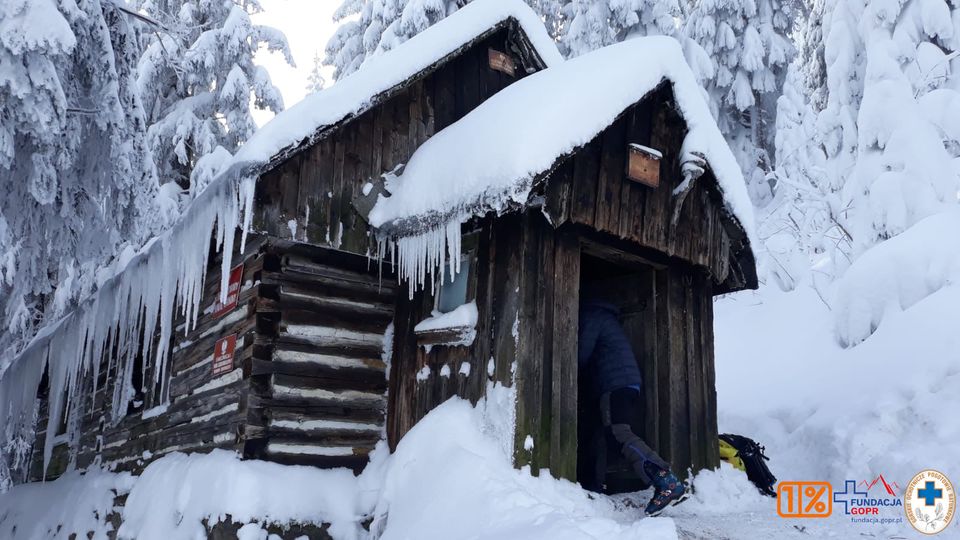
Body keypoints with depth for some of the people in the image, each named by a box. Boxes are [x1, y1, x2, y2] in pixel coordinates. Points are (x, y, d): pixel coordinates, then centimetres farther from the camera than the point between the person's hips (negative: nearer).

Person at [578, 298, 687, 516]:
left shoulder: (589, 315, 1)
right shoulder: (605, 317, 31)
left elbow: (581, 357, -5)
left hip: (616, 384, -10)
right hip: (629, 383, 10)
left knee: (618, 434, -21)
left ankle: (668, 483, -34)